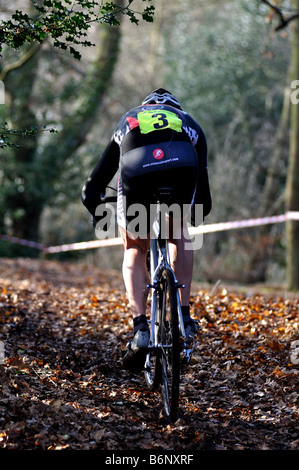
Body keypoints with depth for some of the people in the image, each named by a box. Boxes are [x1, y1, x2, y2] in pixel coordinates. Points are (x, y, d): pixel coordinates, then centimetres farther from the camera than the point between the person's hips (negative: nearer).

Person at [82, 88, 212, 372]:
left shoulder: (127, 122, 40)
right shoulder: (189, 124, 38)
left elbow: (91, 190, 38)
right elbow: (202, 183, 39)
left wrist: (100, 217, 56)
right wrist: (200, 211, 60)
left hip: (137, 176, 0)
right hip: (182, 171, 0)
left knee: (135, 249, 24)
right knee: (178, 232, 31)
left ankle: (140, 326, 7)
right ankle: (183, 315, 22)